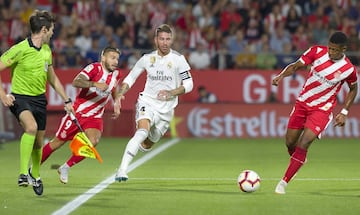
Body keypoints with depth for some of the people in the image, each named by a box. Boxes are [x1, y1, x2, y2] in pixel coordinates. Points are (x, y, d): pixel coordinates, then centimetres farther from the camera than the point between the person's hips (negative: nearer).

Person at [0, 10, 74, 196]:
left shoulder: (47, 50, 7)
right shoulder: (19, 50, -16)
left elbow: (52, 78, 21)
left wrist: (66, 100, 20)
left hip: (39, 99, 6)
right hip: (20, 97, -6)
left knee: (38, 142, 11)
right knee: (31, 126, -34)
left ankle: (35, 175, 38)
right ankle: (23, 173, -30)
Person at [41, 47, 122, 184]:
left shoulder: (116, 74, 3)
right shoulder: (94, 68, -16)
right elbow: (76, 82, -31)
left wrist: (116, 106, 13)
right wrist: (95, 84, -42)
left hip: (95, 117, 4)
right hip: (77, 112, -4)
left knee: (93, 141, -22)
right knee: (58, 142, 3)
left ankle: (65, 168, -4)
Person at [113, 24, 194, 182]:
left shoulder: (178, 59, -4)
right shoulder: (147, 58, 2)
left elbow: (188, 84, -4)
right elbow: (131, 77, 15)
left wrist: (171, 93, -19)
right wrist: (120, 94, -1)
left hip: (166, 109, 1)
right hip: (147, 103, -1)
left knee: (146, 145, 11)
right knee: (143, 130, -31)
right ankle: (122, 170, -37)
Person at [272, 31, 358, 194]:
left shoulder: (348, 69, -15)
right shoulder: (317, 51, -10)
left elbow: (353, 89, 4)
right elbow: (296, 66, -2)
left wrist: (344, 113, -1)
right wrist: (281, 75, -22)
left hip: (322, 109, -4)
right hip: (302, 102, 4)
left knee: (303, 145, -17)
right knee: (290, 143, 8)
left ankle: (283, 183, -8)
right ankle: (299, 160, 43)